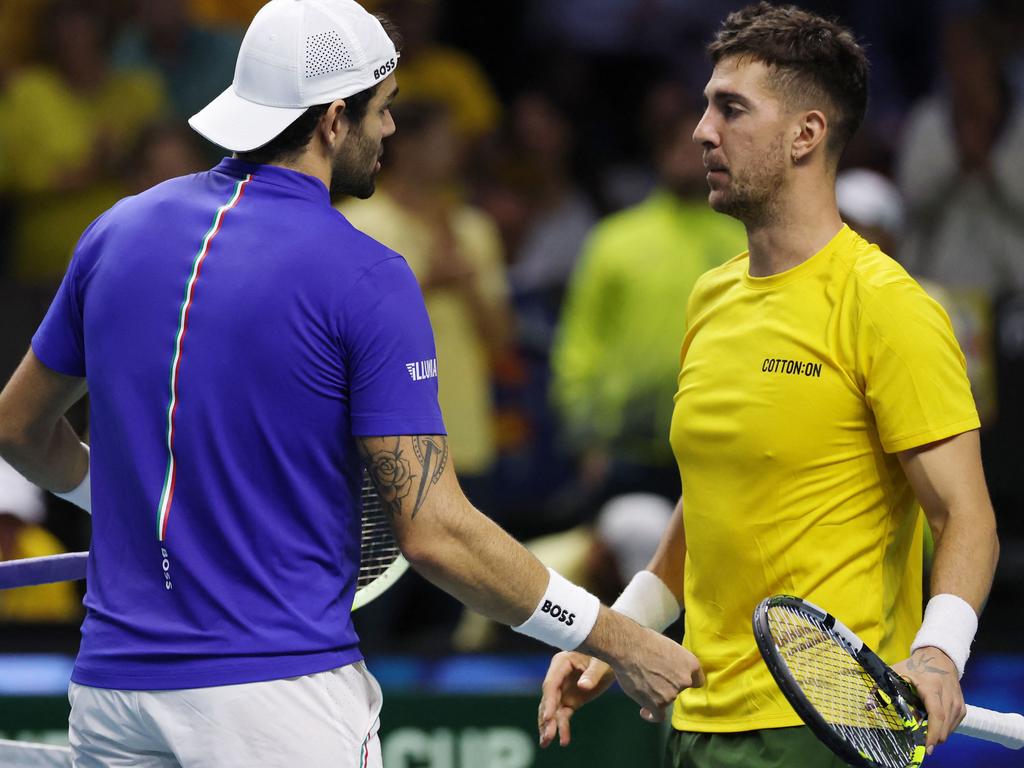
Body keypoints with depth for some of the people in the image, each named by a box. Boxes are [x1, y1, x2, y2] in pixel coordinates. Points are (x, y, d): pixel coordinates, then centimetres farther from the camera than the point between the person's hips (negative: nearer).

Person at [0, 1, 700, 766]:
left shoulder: (119, 231, 6)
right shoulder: (367, 279, -10)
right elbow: (434, 534, -14)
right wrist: (621, 643, -6)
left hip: (112, 696, 5)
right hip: (282, 698, -5)